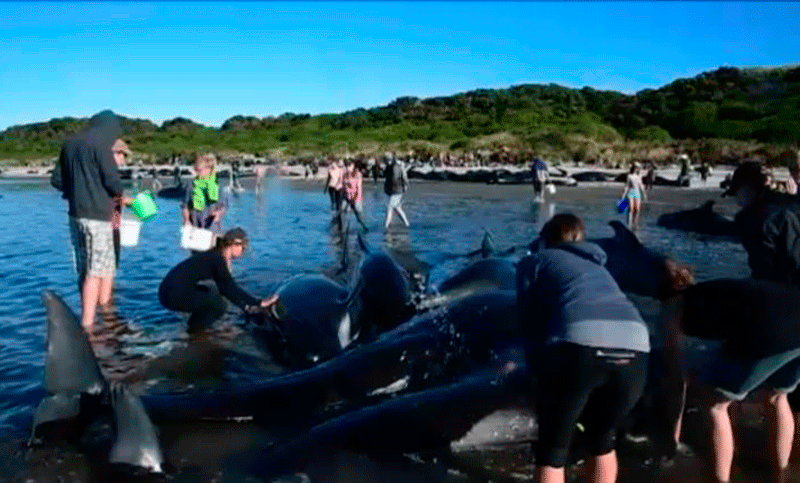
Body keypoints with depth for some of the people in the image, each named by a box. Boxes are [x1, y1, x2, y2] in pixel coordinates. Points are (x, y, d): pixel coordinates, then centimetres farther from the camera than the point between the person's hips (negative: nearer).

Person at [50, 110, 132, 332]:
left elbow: (57, 180, 14)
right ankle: (87, 325, -4)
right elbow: (112, 181, -16)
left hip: (75, 214, 8)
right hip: (97, 216, -8)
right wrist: (119, 195, 3)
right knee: (95, 271, -4)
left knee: (84, 269, 16)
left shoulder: (69, 144, 13)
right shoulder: (100, 145, -10)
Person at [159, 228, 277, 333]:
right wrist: (258, 303, -14)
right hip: (174, 295, -10)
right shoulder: (217, 259, -12)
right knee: (220, 305, -11)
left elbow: (226, 288, 22)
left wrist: (245, 307, 21)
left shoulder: (214, 256, 15)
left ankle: (195, 324, 18)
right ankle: (195, 330, 4)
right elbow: (231, 288, -16)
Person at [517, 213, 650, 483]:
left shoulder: (534, 261, 24)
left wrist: (541, 367, 28)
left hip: (580, 343, -4)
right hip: (635, 347, 5)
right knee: (603, 441, 28)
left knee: (552, 449, 14)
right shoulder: (598, 268, 38)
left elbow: (530, 323, 17)